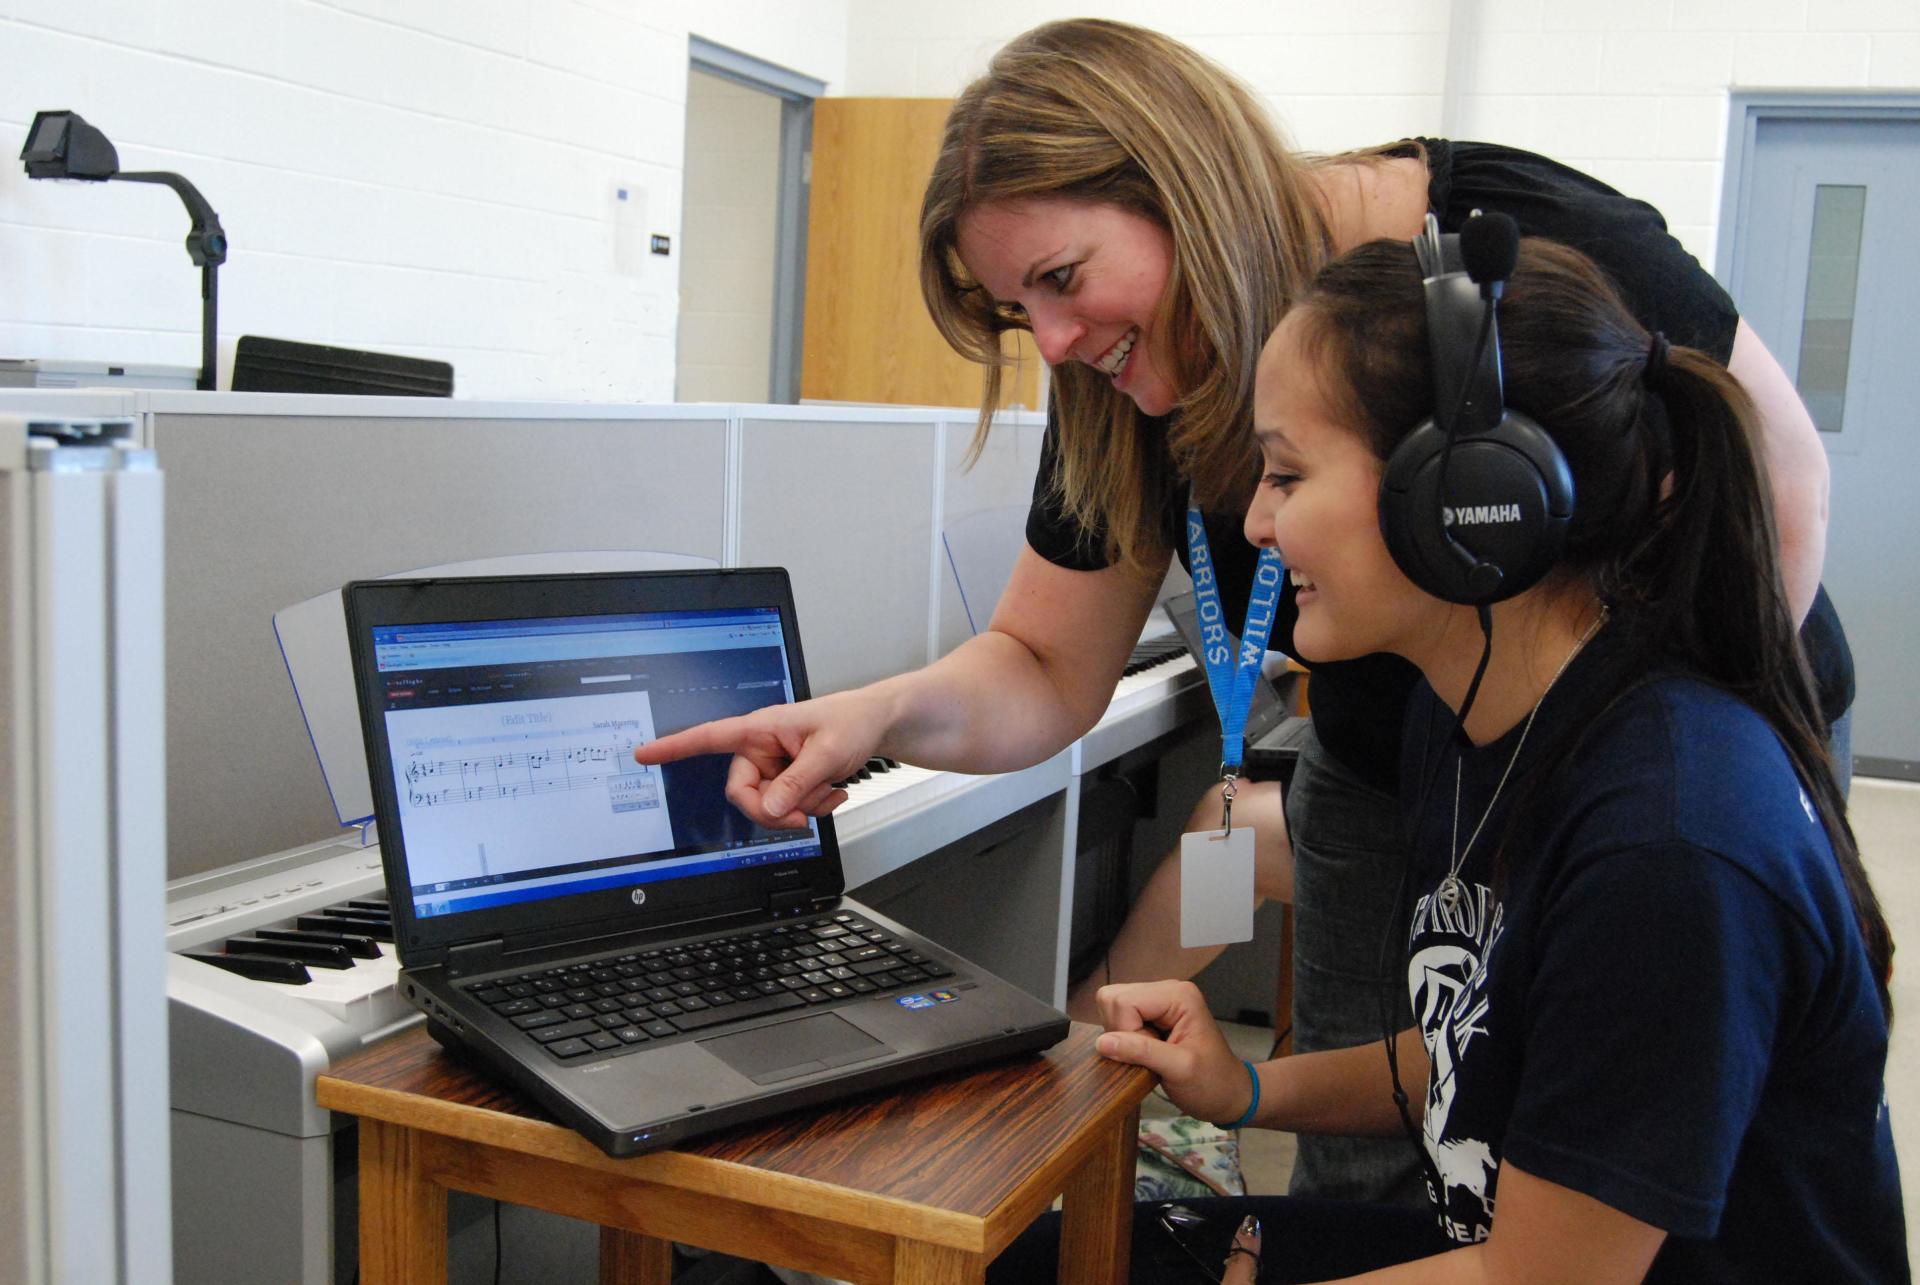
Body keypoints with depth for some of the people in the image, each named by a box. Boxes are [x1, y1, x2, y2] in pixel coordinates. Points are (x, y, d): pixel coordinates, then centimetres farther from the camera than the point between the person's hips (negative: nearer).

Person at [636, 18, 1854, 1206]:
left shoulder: (1523, 239, -31)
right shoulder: (1118, 405, -16)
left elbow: (1784, 474, -17)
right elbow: (1045, 673, -8)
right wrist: (881, 714, -29)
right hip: (1393, 775, 3)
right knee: (1357, 1171, 5)